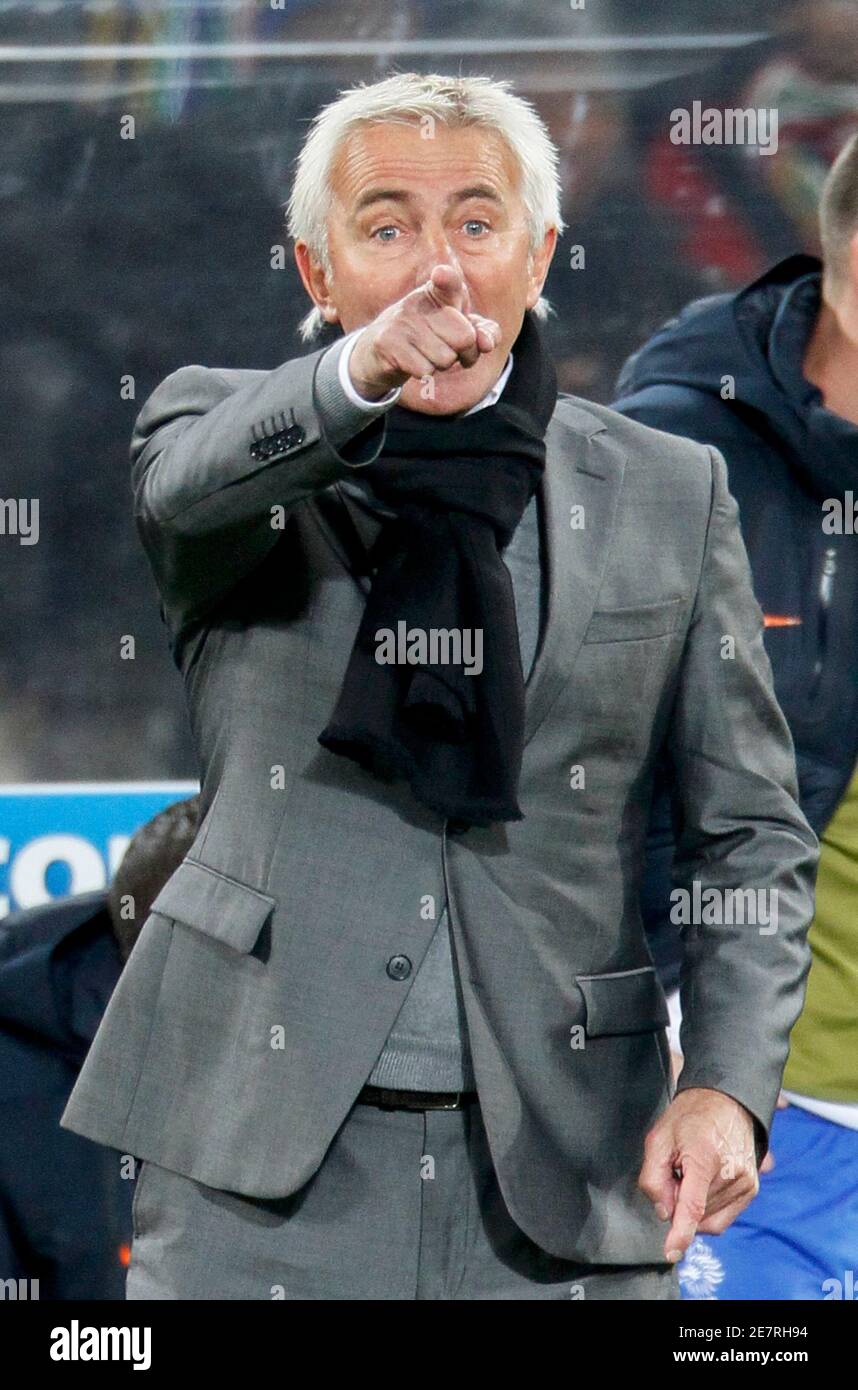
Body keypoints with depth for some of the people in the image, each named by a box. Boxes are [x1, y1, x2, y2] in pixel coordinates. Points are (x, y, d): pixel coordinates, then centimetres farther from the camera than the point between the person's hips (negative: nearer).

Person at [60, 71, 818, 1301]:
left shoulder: (667, 493, 11)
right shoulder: (245, 448, 7)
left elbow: (754, 833, 11)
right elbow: (186, 484, -19)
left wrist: (728, 1084, -5)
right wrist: (360, 378, -40)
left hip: (560, 1166, 1)